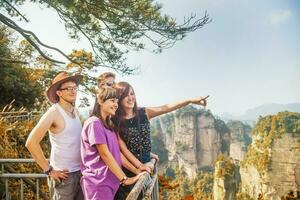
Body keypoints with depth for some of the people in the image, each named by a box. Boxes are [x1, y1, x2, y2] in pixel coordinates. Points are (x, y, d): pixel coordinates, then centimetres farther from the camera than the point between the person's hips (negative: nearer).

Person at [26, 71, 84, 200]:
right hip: (64, 175, -6)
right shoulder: (54, 112, -14)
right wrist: (48, 170, -15)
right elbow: (31, 142, -19)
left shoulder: (75, 111, 7)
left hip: (80, 172, 7)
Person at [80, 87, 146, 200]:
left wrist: (137, 171, 5)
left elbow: (117, 153, 12)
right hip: (98, 182, -9)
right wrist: (125, 179, -15)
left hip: (110, 181, 9)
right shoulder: (94, 123, -14)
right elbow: (105, 154, -17)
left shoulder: (108, 125, 15)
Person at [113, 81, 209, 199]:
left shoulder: (144, 113, 0)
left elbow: (166, 108, -8)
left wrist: (190, 100, -17)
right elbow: (123, 148, -13)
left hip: (146, 164, 4)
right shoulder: (115, 122, -11)